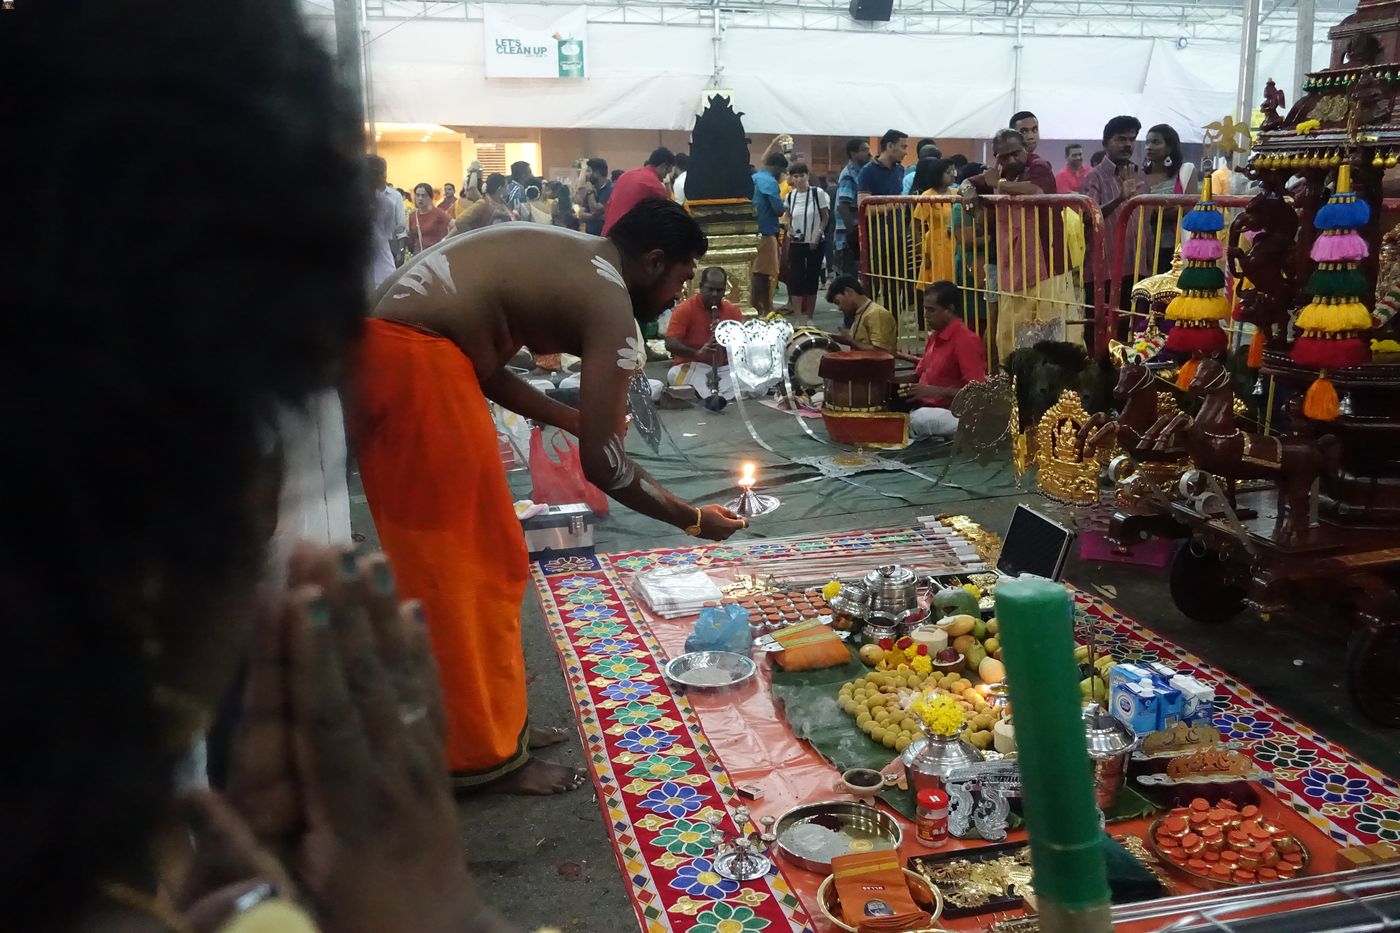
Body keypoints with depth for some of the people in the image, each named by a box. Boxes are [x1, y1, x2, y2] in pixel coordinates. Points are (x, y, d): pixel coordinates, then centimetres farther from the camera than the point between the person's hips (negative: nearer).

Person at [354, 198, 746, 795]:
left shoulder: (557, 256, 20)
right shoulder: (611, 304, -6)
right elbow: (602, 464, -9)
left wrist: (577, 419, 23)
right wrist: (694, 521, 4)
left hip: (373, 346, 10)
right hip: (417, 360, -10)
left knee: (434, 562, 18)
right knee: (474, 565, 2)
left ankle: (487, 723, 34)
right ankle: (484, 755, 16)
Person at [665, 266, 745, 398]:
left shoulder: (733, 310, 8)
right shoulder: (685, 309, -4)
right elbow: (670, 344, -14)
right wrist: (697, 353, -32)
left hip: (725, 368, 3)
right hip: (690, 366, -3)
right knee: (674, 374, -36)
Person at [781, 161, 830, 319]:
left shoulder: (818, 193, -8)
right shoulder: (790, 196, 1)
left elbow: (825, 217, -3)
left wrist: (818, 234, -13)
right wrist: (789, 230, -3)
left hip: (815, 243, -2)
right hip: (796, 243, 2)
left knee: (812, 278, 6)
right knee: (795, 279, -5)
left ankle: (809, 317, 16)